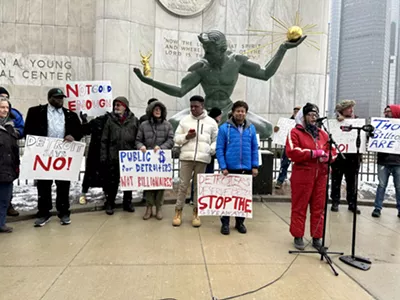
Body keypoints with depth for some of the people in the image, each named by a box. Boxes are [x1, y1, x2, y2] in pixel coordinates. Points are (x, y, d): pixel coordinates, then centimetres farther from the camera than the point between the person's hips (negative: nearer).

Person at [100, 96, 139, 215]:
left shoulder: (134, 120, 1)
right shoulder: (110, 119, 4)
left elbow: (138, 139, 1)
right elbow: (104, 140, 4)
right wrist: (103, 156, -1)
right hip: (113, 157, 0)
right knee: (112, 182, 8)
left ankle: (127, 202, 26)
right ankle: (109, 204, 22)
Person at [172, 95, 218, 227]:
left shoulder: (211, 122, 7)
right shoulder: (184, 120, 9)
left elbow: (216, 140, 10)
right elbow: (176, 138, 10)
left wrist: (212, 150, -8)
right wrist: (186, 137, -9)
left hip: (203, 158, 0)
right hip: (186, 157, 0)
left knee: (198, 186, 8)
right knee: (183, 185, 3)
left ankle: (196, 213, 18)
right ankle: (178, 211, 14)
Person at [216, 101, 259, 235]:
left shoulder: (251, 128, 4)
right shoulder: (224, 128, -6)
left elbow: (254, 148, 6)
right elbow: (219, 149, -7)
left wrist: (255, 166, 0)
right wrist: (223, 167, -12)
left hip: (246, 168, 3)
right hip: (230, 168, -3)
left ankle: (240, 222, 28)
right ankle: (225, 222, 20)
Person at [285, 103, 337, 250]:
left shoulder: (323, 134, 16)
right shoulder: (295, 132, -1)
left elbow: (333, 151, 15)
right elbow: (292, 152, -14)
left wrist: (326, 156, -9)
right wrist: (313, 153, -16)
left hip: (321, 176, 5)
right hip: (302, 175, -5)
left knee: (319, 207, 9)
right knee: (299, 207, 2)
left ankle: (317, 237, 19)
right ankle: (298, 236, 13)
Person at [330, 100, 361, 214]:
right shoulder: (336, 122, 0)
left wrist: (360, 154, -1)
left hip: (353, 156, 3)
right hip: (338, 154, -2)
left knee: (351, 181, 9)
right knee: (336, 179, 6)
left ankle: (352, 203, 18)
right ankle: (335, 202, 15)